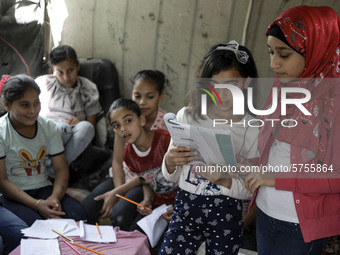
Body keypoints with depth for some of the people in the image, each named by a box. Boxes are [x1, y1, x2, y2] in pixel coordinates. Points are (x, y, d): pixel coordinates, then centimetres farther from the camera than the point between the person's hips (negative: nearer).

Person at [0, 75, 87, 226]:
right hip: (12, 195, -4)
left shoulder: (49, 127, 6)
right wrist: (36, 204, -23)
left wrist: (55, 197, -18)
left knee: (78, 215, -23)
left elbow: (61, 169, 4)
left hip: (44, 188, 4)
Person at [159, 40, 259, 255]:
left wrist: (224, 180, -23)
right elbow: (171, 177, 4)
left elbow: (249, 190, -5)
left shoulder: (254, 130, -8)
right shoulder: (188, 116, -3)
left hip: (227, 215, -1)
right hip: (186, 207, 2)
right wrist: (170, 160, -18)